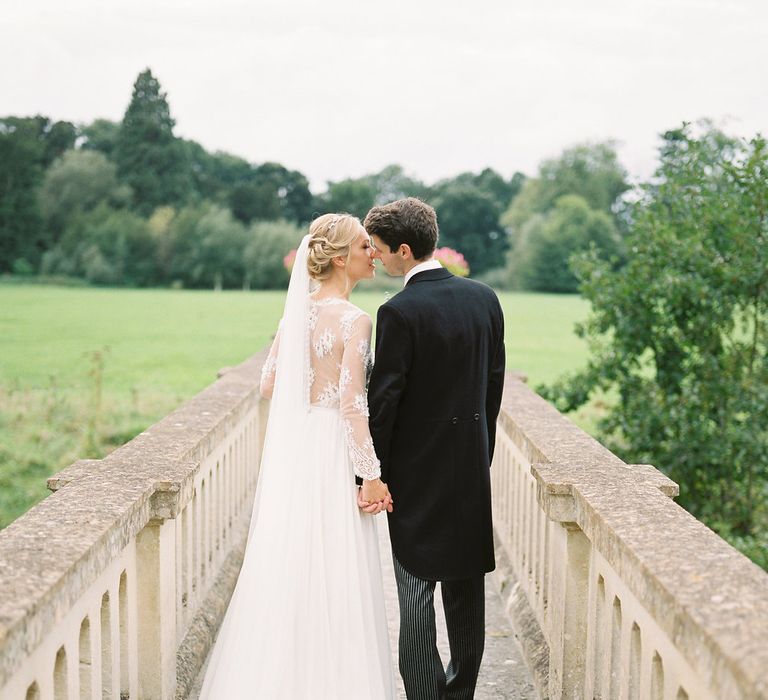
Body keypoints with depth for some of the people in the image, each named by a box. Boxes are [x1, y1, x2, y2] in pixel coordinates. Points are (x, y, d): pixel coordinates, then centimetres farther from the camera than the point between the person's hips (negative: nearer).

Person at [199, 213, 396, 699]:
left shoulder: (296, 312, 7)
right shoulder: (354, 320, -14)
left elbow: (269, 385, 11)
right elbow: (351, 404, -18)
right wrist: (371, 475, -13)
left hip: (290, 449, 7)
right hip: (332, 452, -7)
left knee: (287, 567, 14)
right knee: (332, 574, 2)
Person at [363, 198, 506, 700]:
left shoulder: (400, 312, -17)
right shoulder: (485, 298, 2)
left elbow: (383, 401, -16)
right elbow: (495, 382, 8)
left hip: (417, 470, -6)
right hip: (472, 468, 6)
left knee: (416, 591, 2)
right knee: (467, 588, 15)